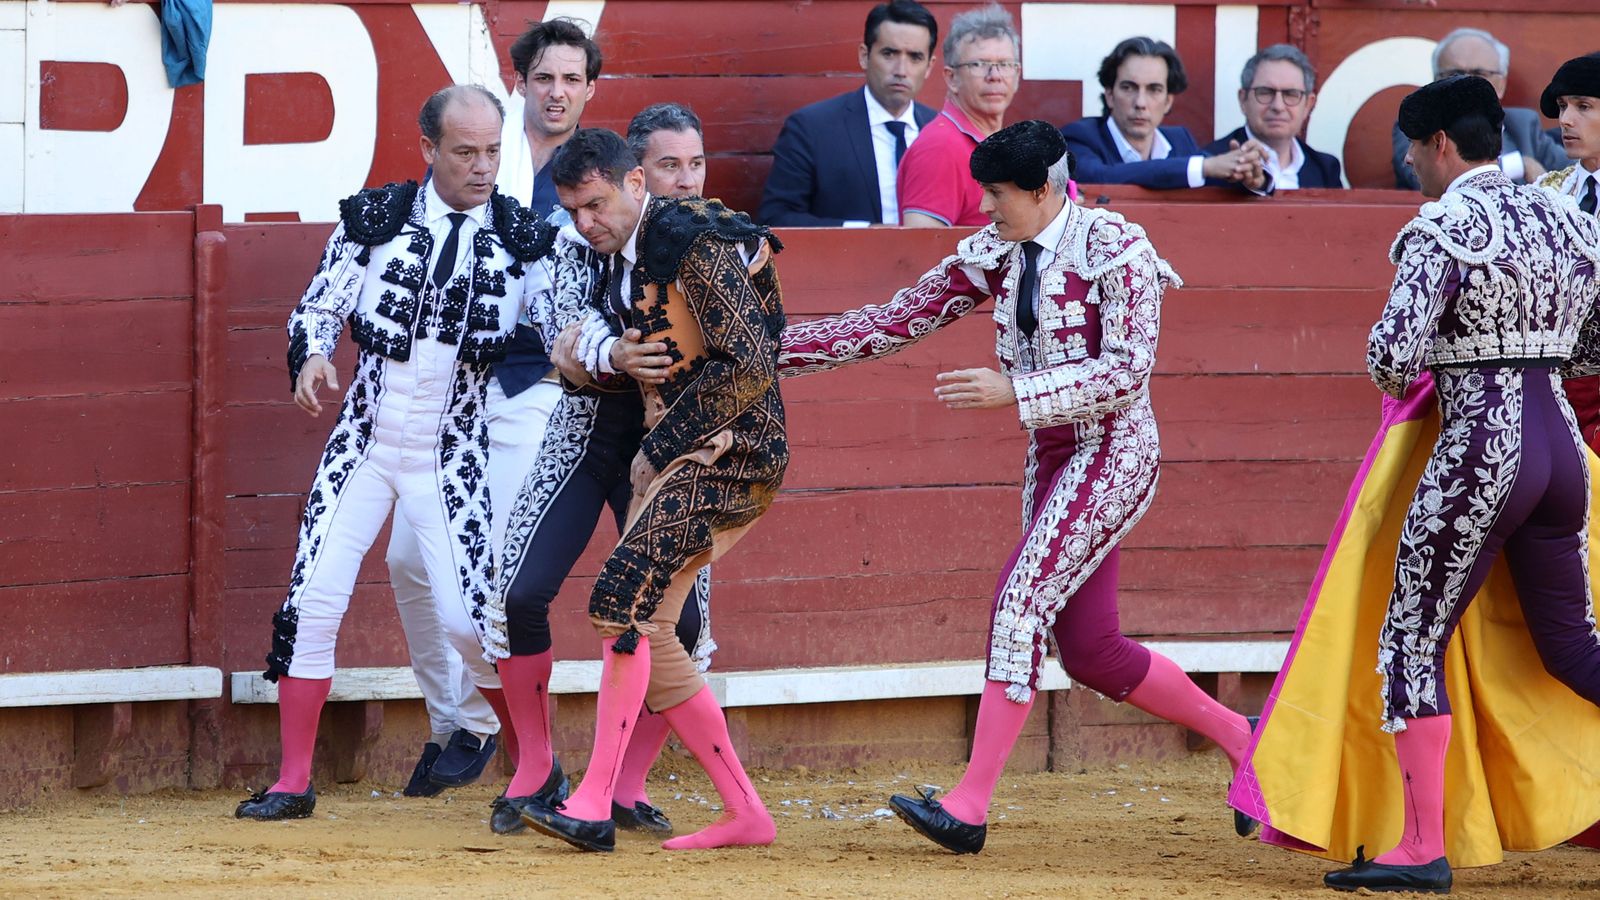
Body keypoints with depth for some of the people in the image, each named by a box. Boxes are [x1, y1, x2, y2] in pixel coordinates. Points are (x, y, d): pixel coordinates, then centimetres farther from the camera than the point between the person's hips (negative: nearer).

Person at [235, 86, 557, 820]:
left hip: (453, 455, -1)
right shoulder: (374, 217, 0)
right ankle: (293, 781, 4)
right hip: (364, 442, 1)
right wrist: (313, 357, -16)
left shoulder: (522, 238, -1)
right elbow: (320, 305, 4)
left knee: (471, 619, -9)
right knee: (312, 602, -6)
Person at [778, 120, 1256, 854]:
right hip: (1050, 456, 8)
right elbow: (895, 322, 7)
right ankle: (1237, 736, 23)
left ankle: (970, 805, -21)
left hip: (1113, 453, -8)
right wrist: (769, 349, 1)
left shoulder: (1115, 247, -13)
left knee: (1022, 600, -19)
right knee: (1087, 650, 6)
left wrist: (1013, 390, -25)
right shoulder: (995, 255, 7)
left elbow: (1127, 370, -19)